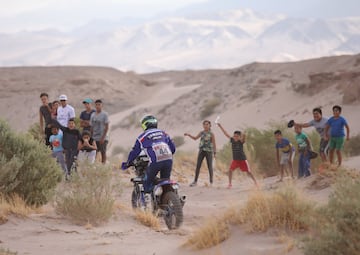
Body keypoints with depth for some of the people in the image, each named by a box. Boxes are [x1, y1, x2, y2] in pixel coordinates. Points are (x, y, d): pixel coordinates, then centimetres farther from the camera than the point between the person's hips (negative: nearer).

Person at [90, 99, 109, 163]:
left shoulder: (104, 114, -4)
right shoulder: (93, 115, 12)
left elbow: (107, 127, -7)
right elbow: (91, 127, 15)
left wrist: (103, 137, -13)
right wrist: (91, 137, 9)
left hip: (102, 138, -5)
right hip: (94, 138, 5)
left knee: (103, 153, 0)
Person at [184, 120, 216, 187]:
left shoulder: (211, 134, -4)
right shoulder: (201, 133, 7)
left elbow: (214, 144, -4)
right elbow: (195, 138, 14)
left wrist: (215, 153, -8)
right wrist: (188, 135, -1)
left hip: (209, 151, -4)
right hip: (201, 151, 4)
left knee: (210, 167, -2)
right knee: (198, 166, -1)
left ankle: (211, 182, 6)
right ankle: (195, 181, 3)